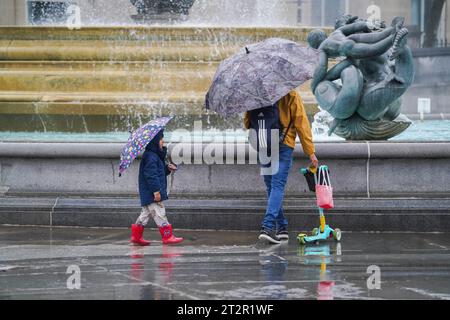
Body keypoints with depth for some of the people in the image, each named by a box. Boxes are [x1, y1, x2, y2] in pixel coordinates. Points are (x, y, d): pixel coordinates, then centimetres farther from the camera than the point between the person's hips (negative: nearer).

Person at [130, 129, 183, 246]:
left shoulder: (156, 155, 16)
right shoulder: (150, 157, -18)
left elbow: (158, 171, 24)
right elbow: (151, 175, -23)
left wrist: (168, 168, 5)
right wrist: (156, 191, -26)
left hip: (147, 194, 11)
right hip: (151, 193, -11)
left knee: (146, 213, 14)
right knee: (159, 214, -7)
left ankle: (136, 236, 17)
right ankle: (167, 236, -6)